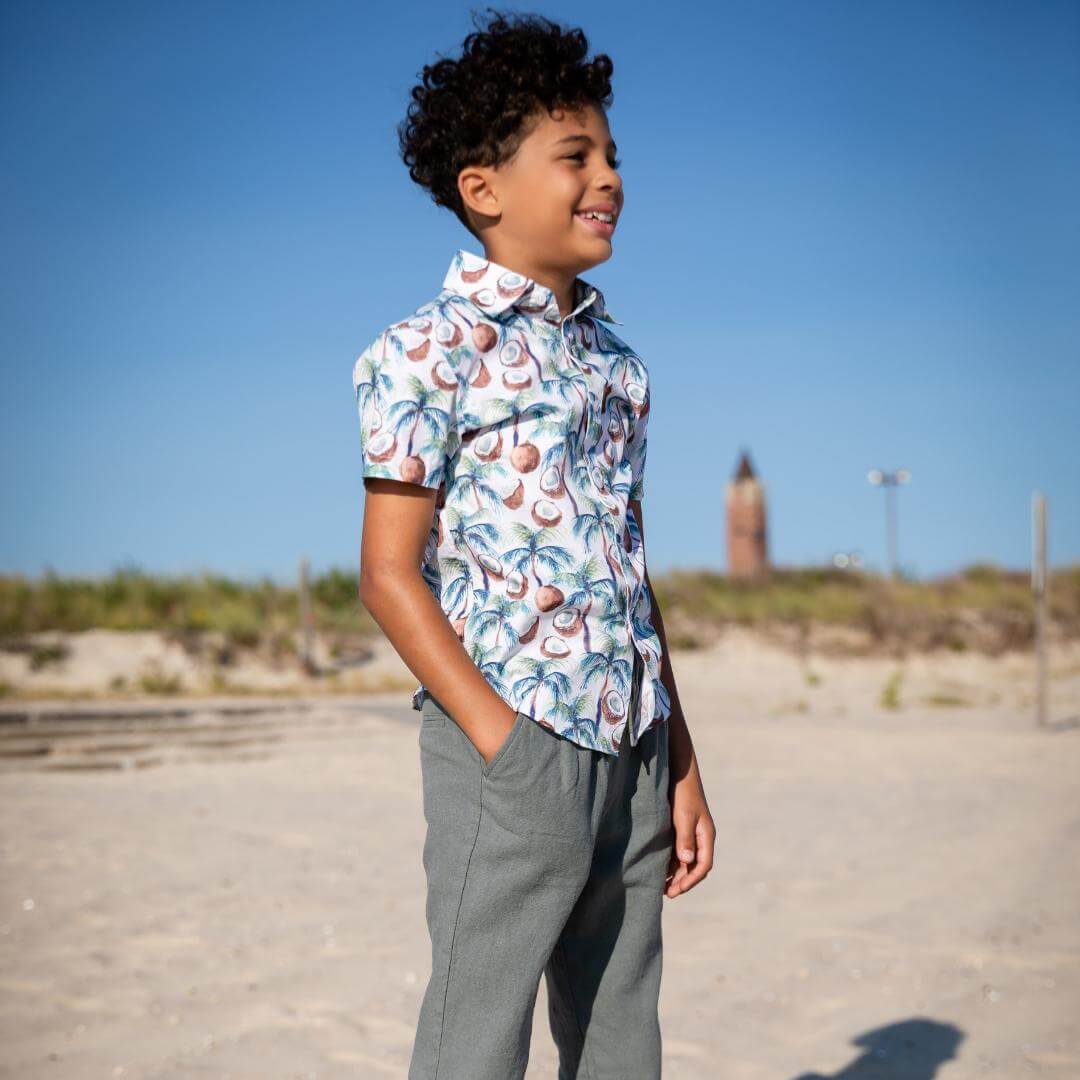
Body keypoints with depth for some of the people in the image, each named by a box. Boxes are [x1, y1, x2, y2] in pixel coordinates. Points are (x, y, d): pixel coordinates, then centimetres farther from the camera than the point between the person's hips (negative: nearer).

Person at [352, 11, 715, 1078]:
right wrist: (502, 742, -17)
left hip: (632, 749, 7)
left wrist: (681, 765, 15)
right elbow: (390, 574, -9)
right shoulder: (429, 351, -6)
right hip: (514, 740, -7)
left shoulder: (611, 356, 15)